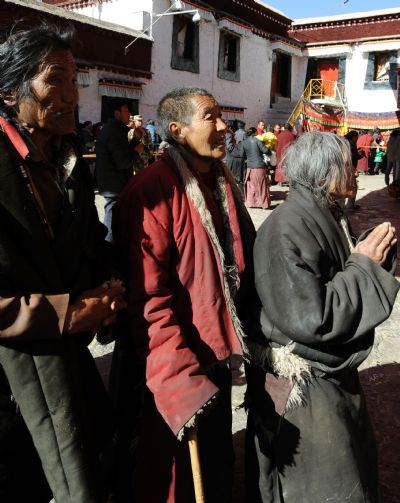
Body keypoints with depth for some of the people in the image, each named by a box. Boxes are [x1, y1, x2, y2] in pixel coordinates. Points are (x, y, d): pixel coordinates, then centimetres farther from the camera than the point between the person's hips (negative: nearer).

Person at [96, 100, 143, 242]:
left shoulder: (111, 129, 15)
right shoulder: (114, 131, -19)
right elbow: (123, 162, -26)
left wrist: (136, 140, 4)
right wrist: (137, 152, -9)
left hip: (111, 184, 11)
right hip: (115, 185, -11)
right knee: (112, 230, -4)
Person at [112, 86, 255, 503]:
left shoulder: (221, 181, 6)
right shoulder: (152, 192, -22)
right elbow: (148, 296, -26)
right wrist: (178, 377, -29)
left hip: (217, 353, 8)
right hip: (178, 365, -8)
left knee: (217, 457, 29)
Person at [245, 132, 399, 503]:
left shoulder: (327, 216, 2)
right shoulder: (287, 231, -26)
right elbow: (309, 317, -29)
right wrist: (363, 265, -20)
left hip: (332, 369, 9)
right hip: (302, 386, -8)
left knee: (353, 461, 26)